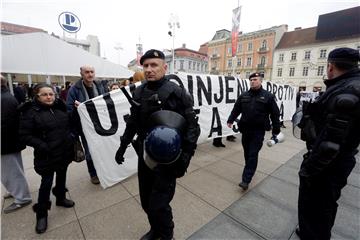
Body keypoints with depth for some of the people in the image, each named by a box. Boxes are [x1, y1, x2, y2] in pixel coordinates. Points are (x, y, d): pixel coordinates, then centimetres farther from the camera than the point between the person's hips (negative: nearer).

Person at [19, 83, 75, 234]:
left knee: (61, 177, 20)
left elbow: (69, 125, 15)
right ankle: (41, 214, 26)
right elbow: (24, 135, -12)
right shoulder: (30, 112, -10)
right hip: (47, 155, -4)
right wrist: (41, 145, -22)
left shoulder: (60, 107, 4)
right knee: (46, 183, 6)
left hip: (64, 151, 5)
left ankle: (60, 198, 44)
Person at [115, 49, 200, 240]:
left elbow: (192, 126, -11)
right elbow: (133, 121, 14)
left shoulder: (176, 92, -12)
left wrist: (185, 157, -17)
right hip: (144, 156, 6)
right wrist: (123, 146, 17)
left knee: (158, 205, 3)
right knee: (146, 202, 19)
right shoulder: (139, 92, 4)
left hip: (166, 159, -5)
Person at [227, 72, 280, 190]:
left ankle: (246, 180, 1)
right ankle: (249, 170, 38)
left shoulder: (268, 96, -2)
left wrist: (276, 131, -2)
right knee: (247, 153, 16)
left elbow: (275, 114, -1)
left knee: (253, 155, -3)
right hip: (245, 129, 4)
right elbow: (236, 109, 8)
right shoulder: (243, 96, 8)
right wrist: (230, 120, -5)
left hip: (258, 131, -4)